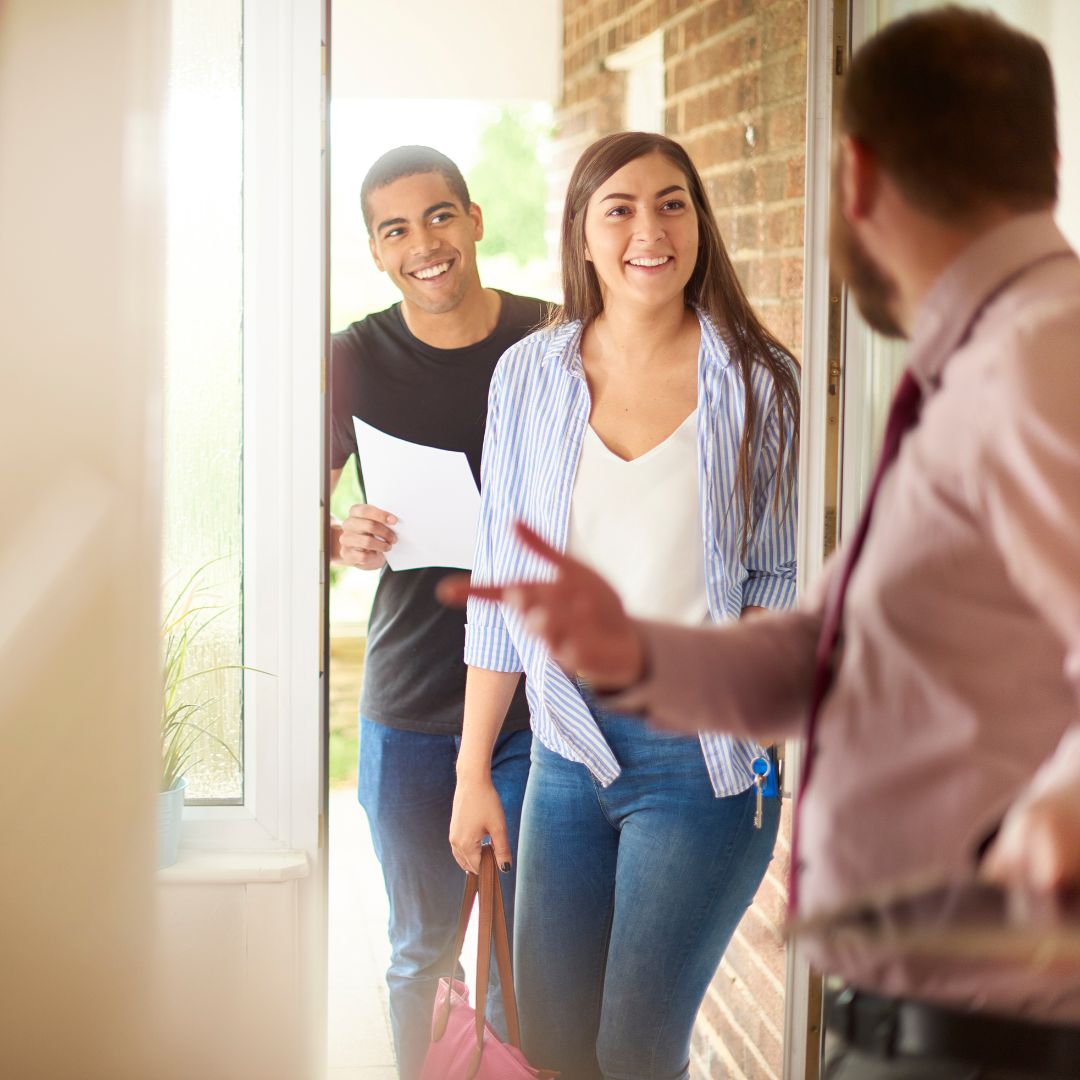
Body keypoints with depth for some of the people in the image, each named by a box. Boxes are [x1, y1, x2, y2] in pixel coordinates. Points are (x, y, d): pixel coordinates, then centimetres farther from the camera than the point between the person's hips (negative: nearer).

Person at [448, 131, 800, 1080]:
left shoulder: (760, 381, -4)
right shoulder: (530, 375, 2)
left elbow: (783, 570, 3)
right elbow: (502, 583, 6)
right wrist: (474, 770, 6)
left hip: (702, 757, -3)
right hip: (569, 745, 3)